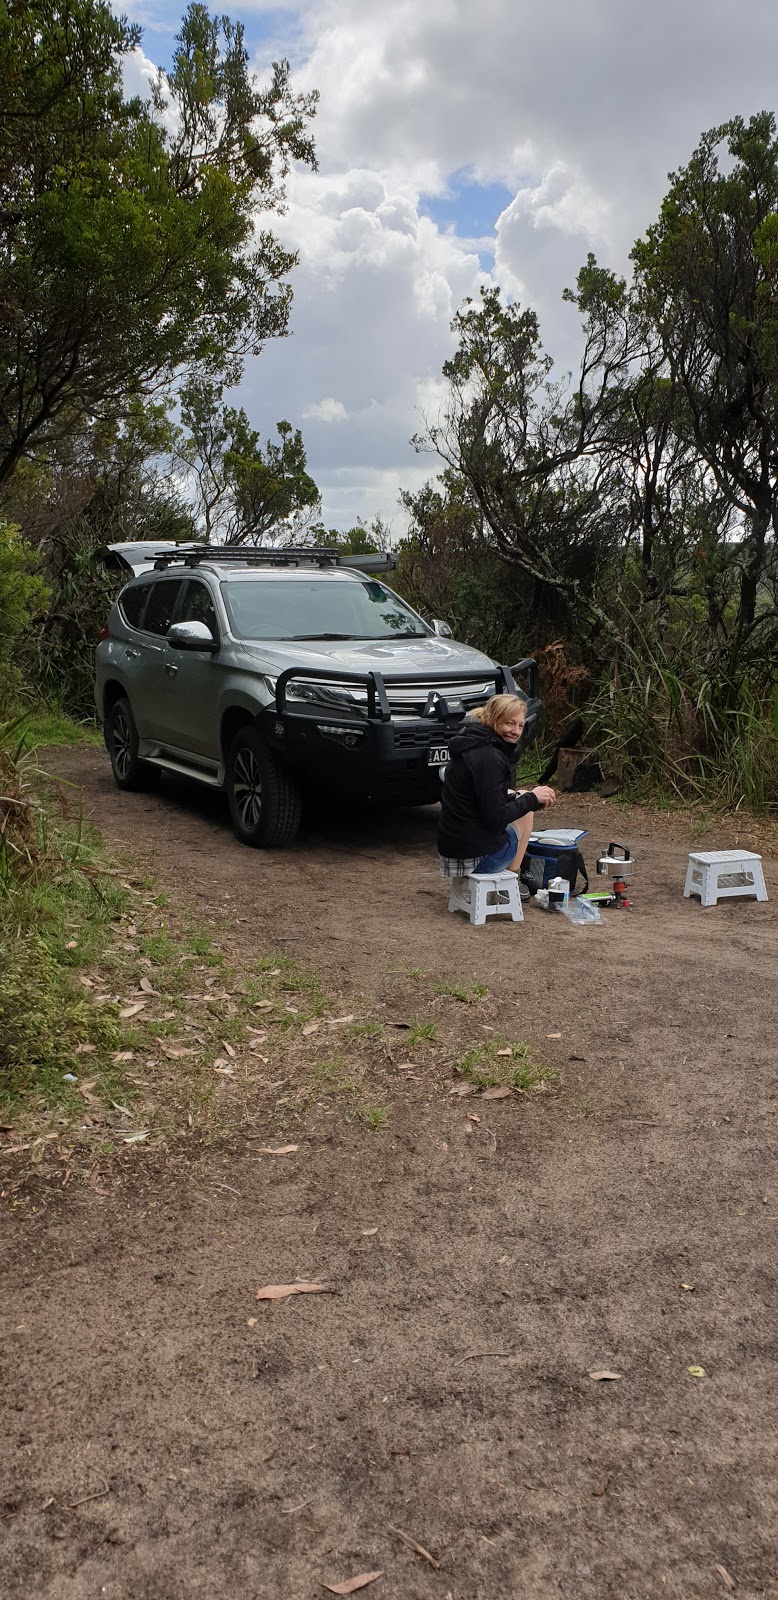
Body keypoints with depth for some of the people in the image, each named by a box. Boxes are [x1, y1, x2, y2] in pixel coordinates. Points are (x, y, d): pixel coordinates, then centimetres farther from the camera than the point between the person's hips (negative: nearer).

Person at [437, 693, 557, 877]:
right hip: (476, 855, -9)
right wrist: (532, 798, -10)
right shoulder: (488, 757, -20)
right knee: (527, 811, 15)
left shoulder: (471, 746, 10)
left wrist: (513, 796, 8)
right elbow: (495, 818, -21)